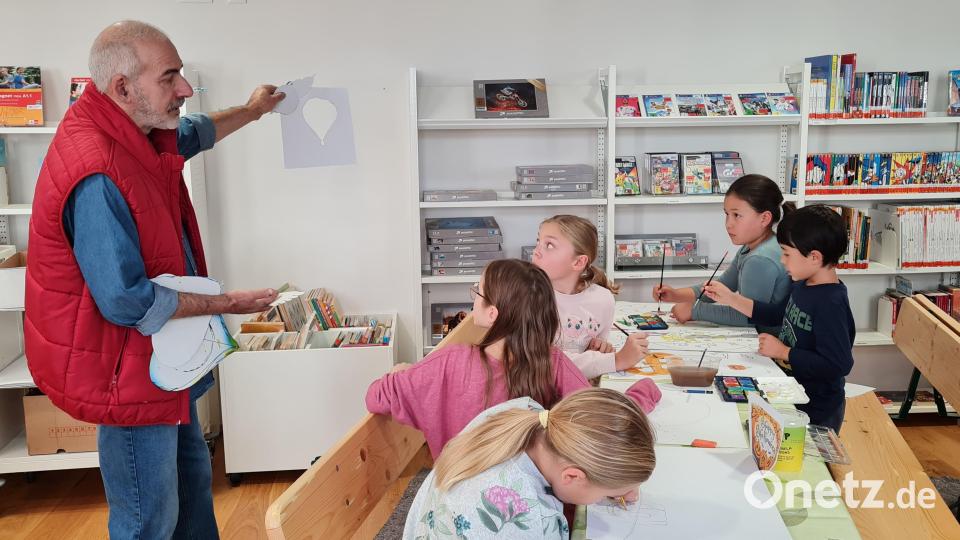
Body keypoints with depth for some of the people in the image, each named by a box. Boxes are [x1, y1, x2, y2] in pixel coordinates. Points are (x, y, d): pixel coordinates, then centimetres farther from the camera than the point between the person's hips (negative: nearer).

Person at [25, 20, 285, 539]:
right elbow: (126, 302, -29)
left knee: (191, 476, 26)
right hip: (127, 372, -10)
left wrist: (250, 111, 36)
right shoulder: (97, 176, -31)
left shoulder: (137, 132, 0)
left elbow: (191, 134, 25)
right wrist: (224, 302, -20)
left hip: (159, 359, 10)